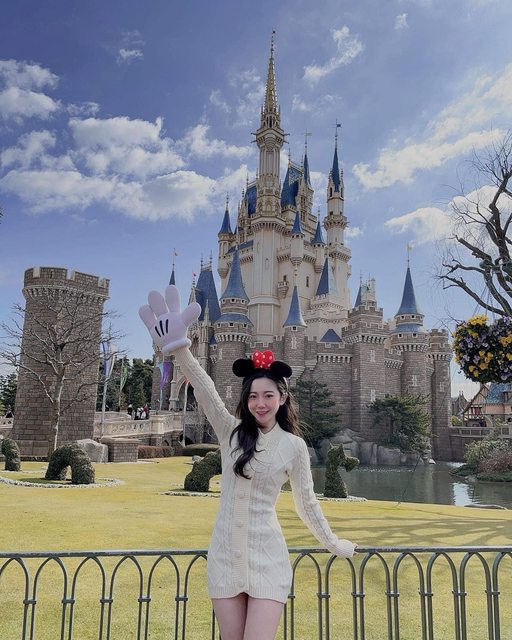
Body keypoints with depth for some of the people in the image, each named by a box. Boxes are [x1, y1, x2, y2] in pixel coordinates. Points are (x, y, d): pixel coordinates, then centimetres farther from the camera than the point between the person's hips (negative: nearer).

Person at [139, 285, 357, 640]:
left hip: (267, 557, -2)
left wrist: (334, 544, 14)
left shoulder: (294, 446, -4)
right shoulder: (231, 432, -1)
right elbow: (205, 389, -17)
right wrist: (179, 348, -31)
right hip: (225, 554, 2)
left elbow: (306, 502, 7)